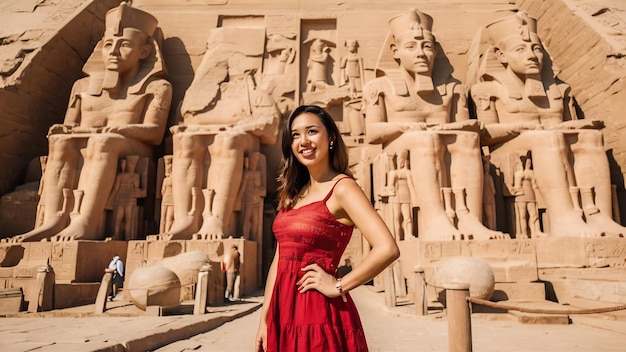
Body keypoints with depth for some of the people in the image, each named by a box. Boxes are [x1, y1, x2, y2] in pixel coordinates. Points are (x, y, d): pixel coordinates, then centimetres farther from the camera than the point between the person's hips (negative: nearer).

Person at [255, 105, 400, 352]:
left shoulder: (342, 188, -13)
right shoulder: (295, 193, 9)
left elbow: (387, 249, -25)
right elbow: (280, 260, 10)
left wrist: (338, 286, -15)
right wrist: (265, 320, 8)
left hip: (317, 313, -7)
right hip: (283, 313, 7)